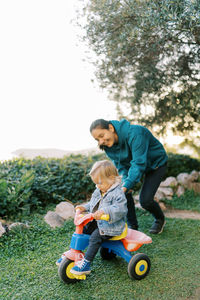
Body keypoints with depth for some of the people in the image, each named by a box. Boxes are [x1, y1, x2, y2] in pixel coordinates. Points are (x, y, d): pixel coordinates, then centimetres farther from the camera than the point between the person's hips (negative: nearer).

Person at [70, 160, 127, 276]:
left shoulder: (117, 193, -20)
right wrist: (85, 207, 5)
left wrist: (104, 211, -44)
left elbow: (120, 209, -33)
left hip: (111, 226, -9)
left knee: (95, 237, -24)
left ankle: (86, 264, -17)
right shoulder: (99, 190, 8)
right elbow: (93, 204, 23)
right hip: (97, 222, 9)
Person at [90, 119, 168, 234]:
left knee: (145, 200, -14)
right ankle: (132, 225, 12)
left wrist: (126, 186, -47)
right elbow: (120, 165, -7)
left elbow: (139, 164, -40)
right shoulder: (108, 144, -15)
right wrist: (125, 180, -25)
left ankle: (160, 219, 19)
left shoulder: (134, 133, -38)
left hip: (156, 163, -6)